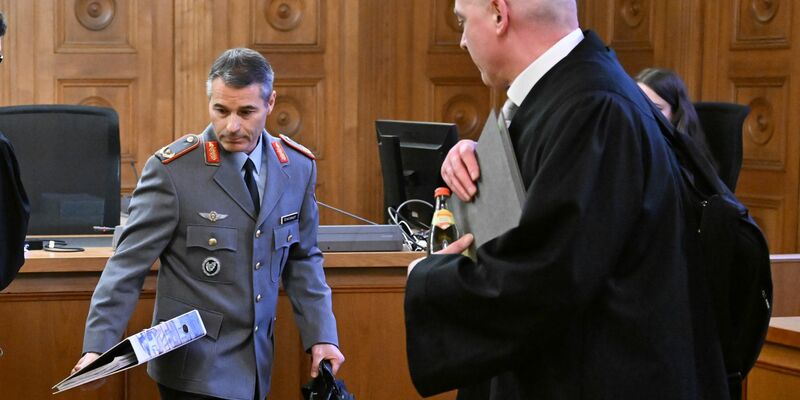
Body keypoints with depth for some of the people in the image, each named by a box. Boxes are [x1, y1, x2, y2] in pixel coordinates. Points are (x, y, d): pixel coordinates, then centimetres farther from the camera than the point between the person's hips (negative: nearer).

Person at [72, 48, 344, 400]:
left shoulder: (297, 166, 2)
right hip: (194, 367, -4)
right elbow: (128, 264, -12)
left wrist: (321, 335, 5)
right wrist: (98, 347, -20)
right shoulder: (172, 170, -12)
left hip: (256, 364, 5)